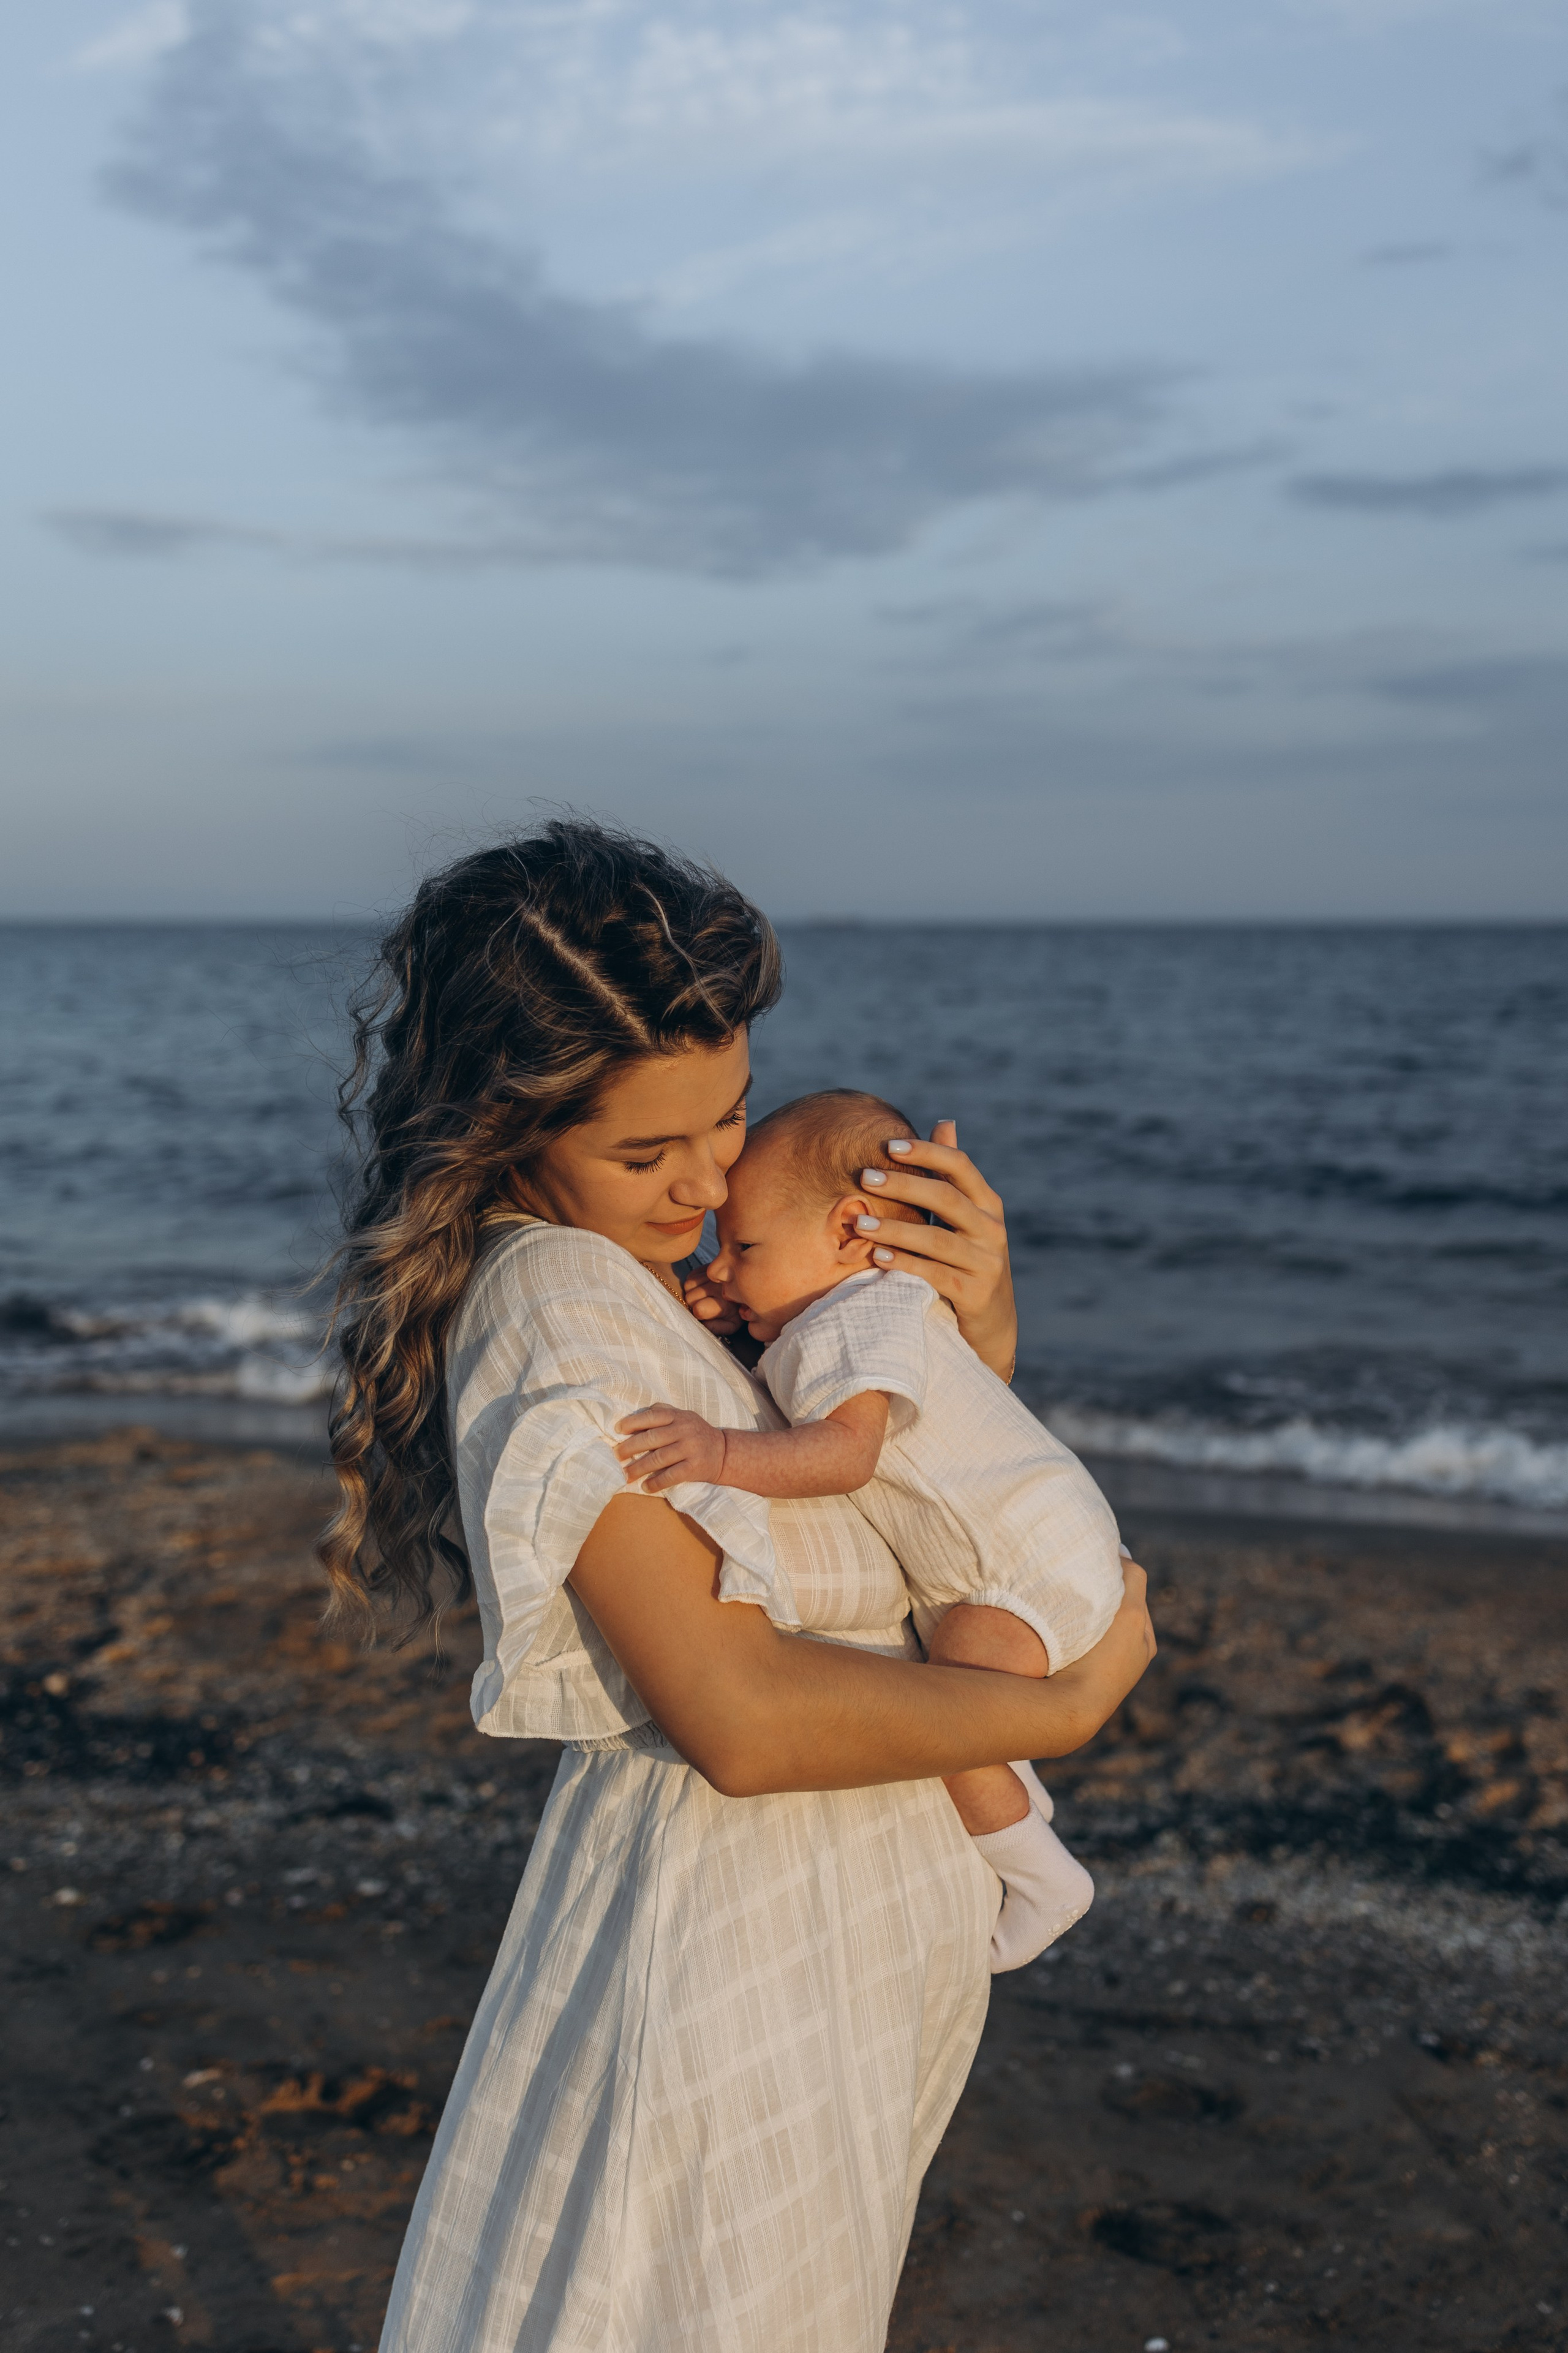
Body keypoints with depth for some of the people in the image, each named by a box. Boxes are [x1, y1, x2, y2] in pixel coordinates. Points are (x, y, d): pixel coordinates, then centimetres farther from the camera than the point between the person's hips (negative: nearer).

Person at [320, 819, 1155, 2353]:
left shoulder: (644, 1276, 7)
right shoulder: (559, 1303, -21)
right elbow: (744, 1718, -27)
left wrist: (976, 1333, -4)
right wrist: (1070, 1702, -16)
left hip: (840, 1924, 9)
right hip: (738, 1922, -9)